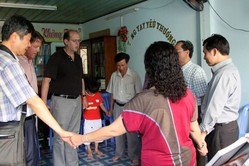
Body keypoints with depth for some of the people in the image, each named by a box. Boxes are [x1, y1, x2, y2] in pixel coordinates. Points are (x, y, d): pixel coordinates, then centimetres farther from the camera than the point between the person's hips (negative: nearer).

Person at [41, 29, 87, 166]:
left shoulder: (78, 58, 11)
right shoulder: (57, 57, -10)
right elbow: (46, 80, -16)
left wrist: (83, 96, 17)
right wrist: (43, 103, -23)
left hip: (77, 100, 7)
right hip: (62, 101, -7)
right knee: (60, 136, 1)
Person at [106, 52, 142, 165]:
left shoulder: (134, 75, -10)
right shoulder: (114, 75, 2)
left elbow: (138, 93, -8)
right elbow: (112, 93, 9)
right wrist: (111, 108, 11)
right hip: (118, 106, 4)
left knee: (131, 132, -1)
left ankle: (134, 156, 13)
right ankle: (119, 153, 29)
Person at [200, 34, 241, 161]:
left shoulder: (224, 74, -21)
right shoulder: (227, 69, 11)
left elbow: (215, 107, -22)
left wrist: (203, 130, -14)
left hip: (221, 130, -9)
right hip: (226, 126, 9)